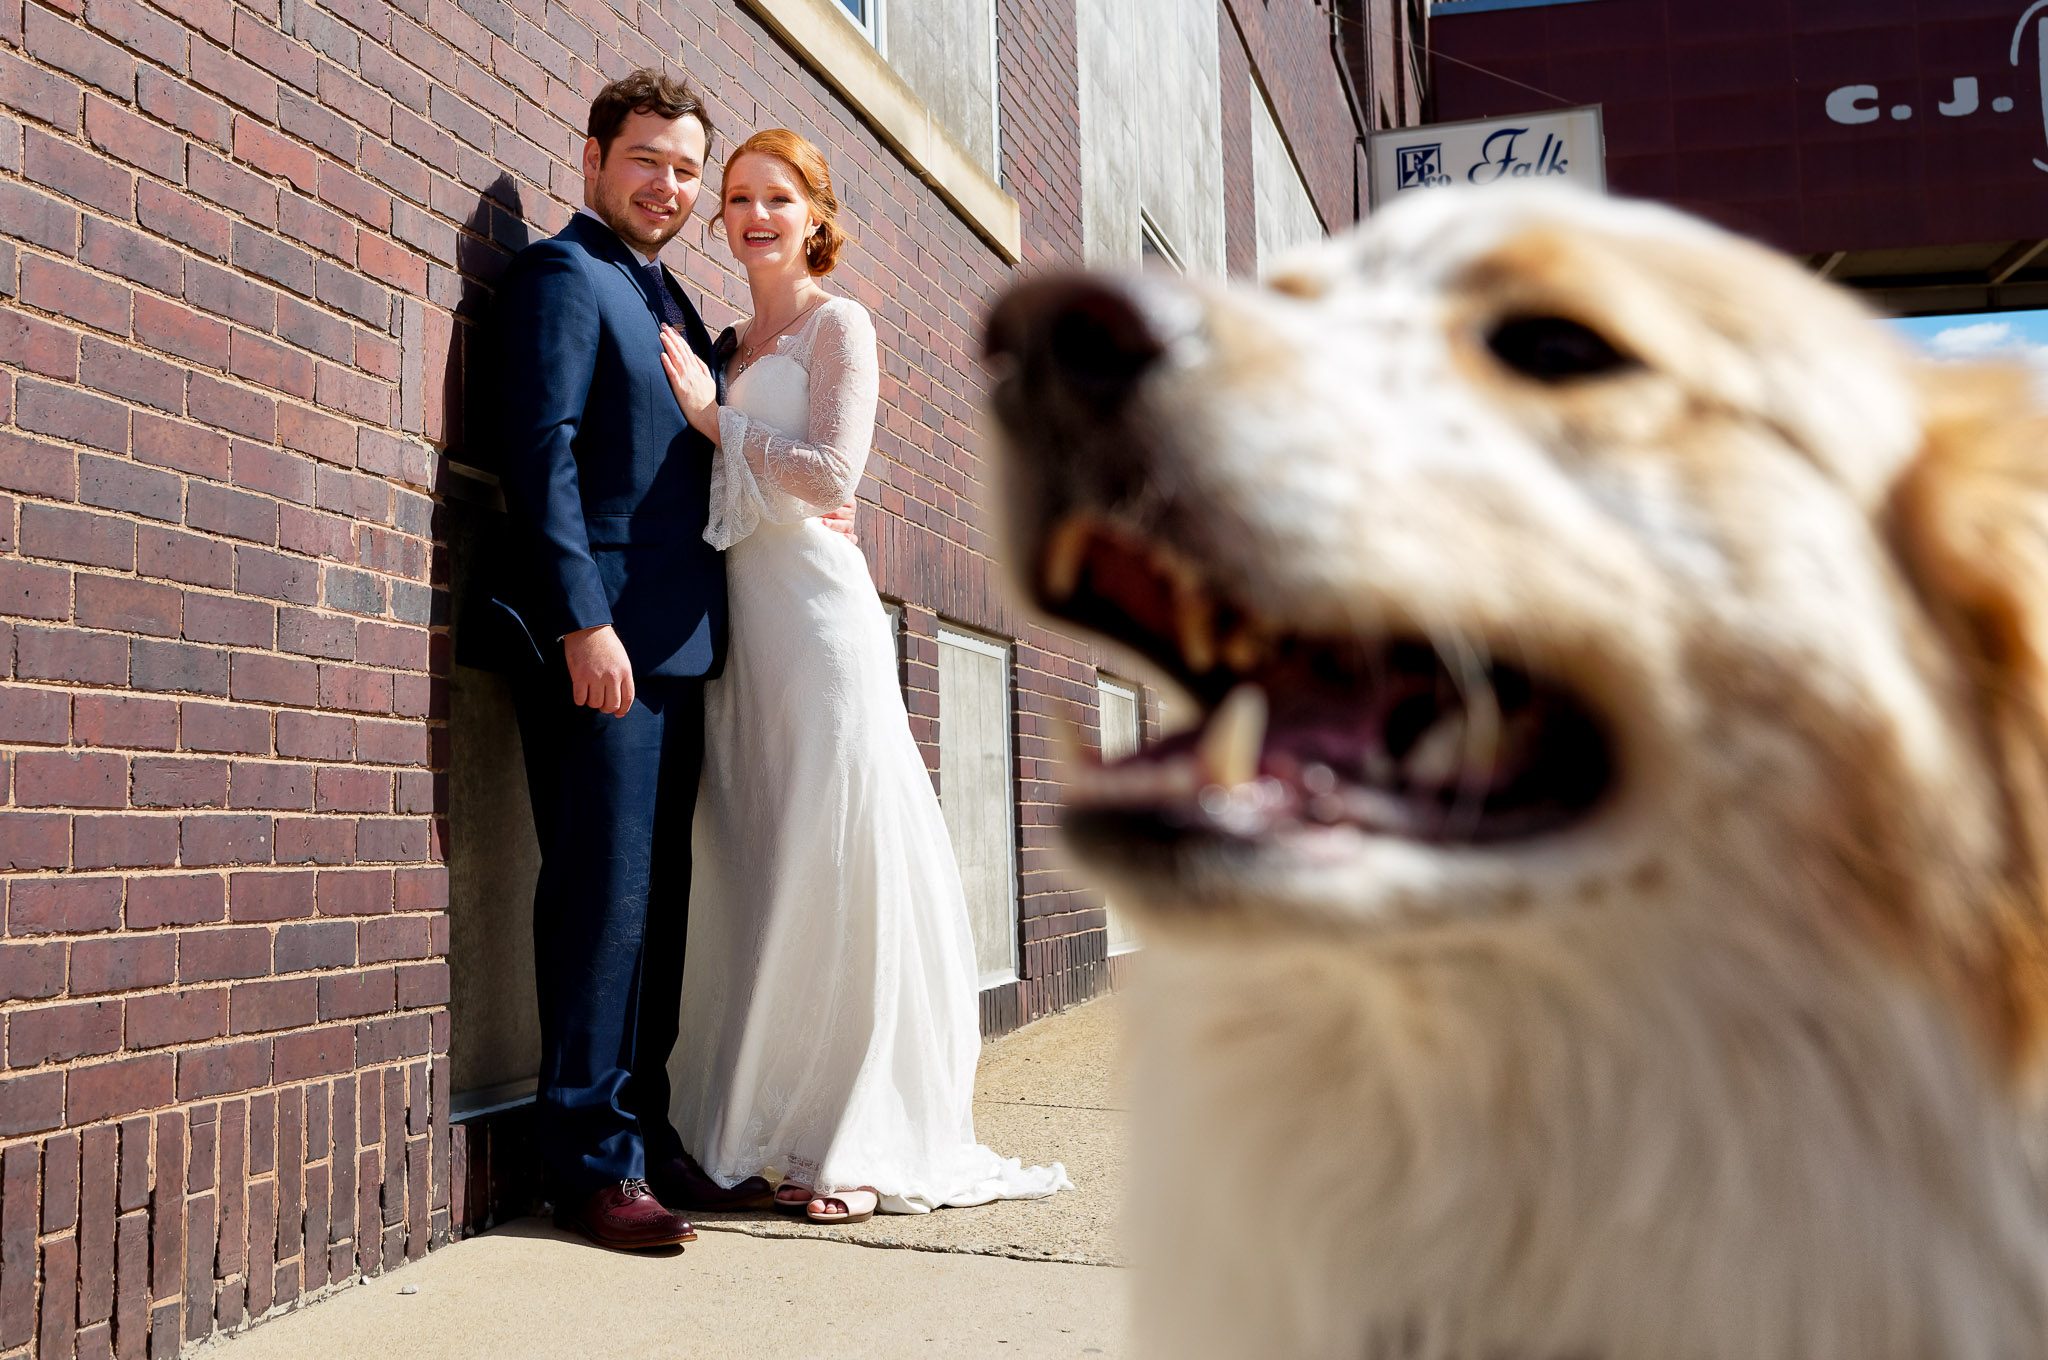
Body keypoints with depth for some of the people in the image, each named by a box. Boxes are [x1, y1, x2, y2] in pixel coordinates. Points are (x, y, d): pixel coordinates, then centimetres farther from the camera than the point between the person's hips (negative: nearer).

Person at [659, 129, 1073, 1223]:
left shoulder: (838, 325, 2)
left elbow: (832, 470, -11)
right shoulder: (726, 345, 21)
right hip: (739, 616, 7)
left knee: (836, 867, -8)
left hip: (817, 609, -7)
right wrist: (704, 408, 7)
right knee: (763, 873, 4)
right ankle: (783, 1126, 12)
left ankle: (869, 1145, -2)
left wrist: (713, 417, -5)